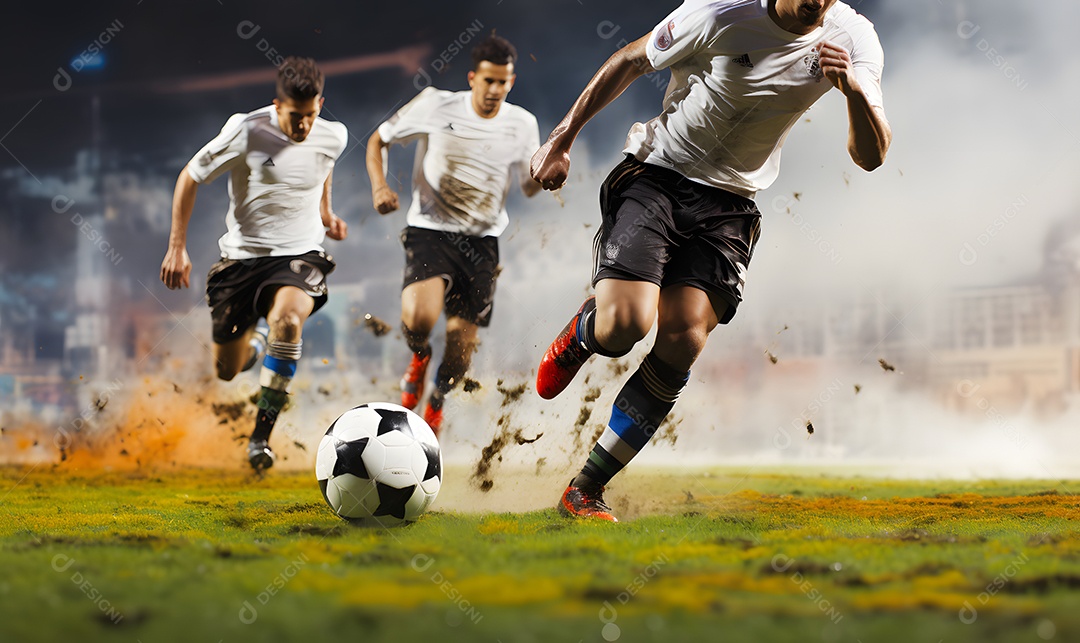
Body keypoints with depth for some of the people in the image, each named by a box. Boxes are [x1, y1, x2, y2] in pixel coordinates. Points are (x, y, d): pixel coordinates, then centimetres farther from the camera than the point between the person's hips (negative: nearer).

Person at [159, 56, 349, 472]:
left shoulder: (333, 137, -5)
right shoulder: (246, 131, -15)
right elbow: (190, 177, -3)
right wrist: (177, 247, -5)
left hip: (299, 255, 0)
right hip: (243, 255, 0)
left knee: (287, 318, -36)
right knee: (227, 370, 9)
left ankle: (261, 436, -27)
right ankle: (258, 342, 50)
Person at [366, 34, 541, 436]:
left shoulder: (522, 125, 0)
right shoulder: (436, 106, -7)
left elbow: (530, 187, 10)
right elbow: (379, 139, 4)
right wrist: (379, 186, -14)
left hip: (482, 241, 3)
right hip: (429, 230, -3)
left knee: (461, 347, 1)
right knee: (418, 318, -29)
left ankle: (437, 400, 37)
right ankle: (419, 356, 11)